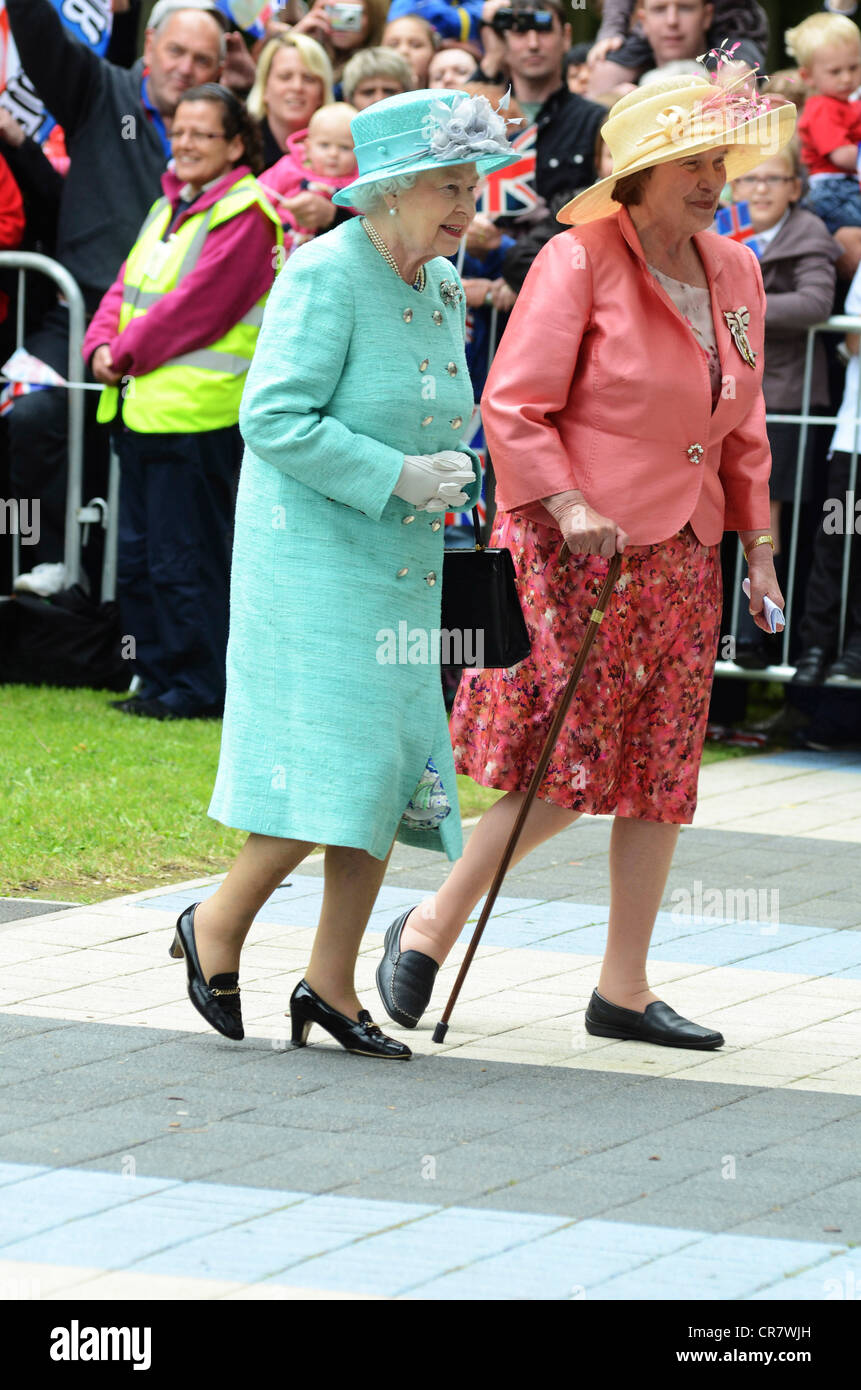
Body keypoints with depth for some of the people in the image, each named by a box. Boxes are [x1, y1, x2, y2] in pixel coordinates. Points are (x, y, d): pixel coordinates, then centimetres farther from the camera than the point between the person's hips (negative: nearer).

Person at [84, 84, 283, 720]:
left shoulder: (245, 215, -11)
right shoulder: (169, 207, 17)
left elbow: (197, 306, -17)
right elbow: (128, 285, 15)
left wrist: (128, 353, -12)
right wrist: (104, 343, -3)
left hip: (198, 413, -9)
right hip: (141, 405, 9)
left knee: (185, 559, -5)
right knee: (138, 558, 13)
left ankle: (198, 686, 4)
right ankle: (160, 677, 21)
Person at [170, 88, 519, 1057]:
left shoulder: (439, 287, 11)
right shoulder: (324, 276, -14)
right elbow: (274, 417, -20)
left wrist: (450, 473, 5)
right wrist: (396, 476, -21)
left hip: (401, 571, 8)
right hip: (312, 555, -8)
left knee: (390, 769, 5)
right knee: (334, 766, -14)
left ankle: (330, 985, 12)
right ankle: (219, 924, 7)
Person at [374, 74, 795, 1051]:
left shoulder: (734, 274, 12)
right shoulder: (579, 262, -9)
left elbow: (742, 427, 20)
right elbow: (514, 406, -11)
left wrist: (757, 545, 16)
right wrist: (568, 507, -20)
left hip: (680, 557, 7)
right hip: (571, 550, -7)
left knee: (661, 774, 6)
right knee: (567, 770, -9)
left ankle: (623, 989, 13)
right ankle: (431, 928, 8)